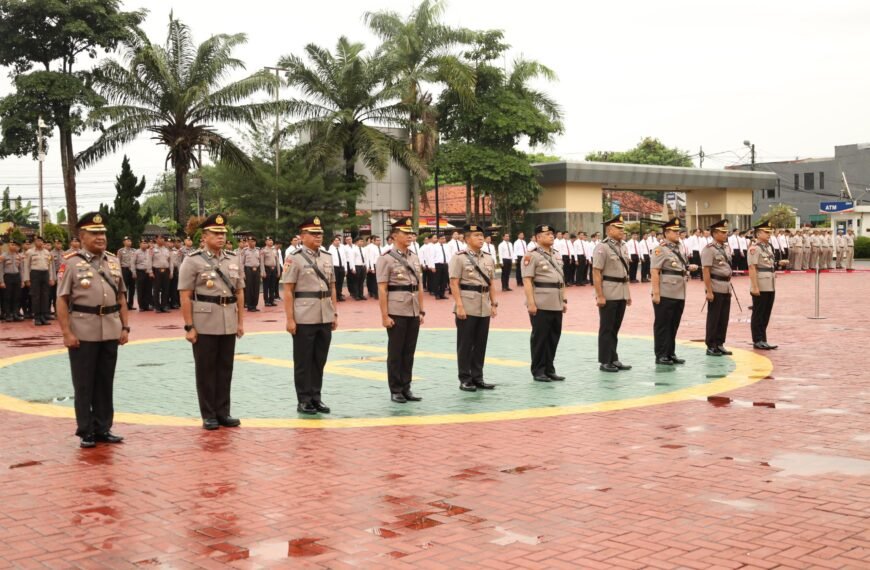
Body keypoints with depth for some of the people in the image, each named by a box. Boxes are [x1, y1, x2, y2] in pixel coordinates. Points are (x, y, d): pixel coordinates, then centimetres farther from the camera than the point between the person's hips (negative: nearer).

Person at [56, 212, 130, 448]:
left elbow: (121, 297, 14)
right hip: (83, 333, -4)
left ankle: (103, 428, 20)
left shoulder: (113, 261, 10)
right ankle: (86, 432, 12)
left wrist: (125, 327, 7)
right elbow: (62, 300, -8)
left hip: (110, 332, 5)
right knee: (84, 385, 3)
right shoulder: (71, 262, -5)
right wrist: (66, 332, -14)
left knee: (105, 383, 11)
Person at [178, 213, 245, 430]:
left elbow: (239, 292, 13)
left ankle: (223, 412, 19)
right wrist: (189, 327, -12)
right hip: (204, 324, -4)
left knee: (225, 369, 10)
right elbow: (185, 296, -8)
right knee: (206, 370, 4)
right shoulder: (192, 261, -5)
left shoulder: (233, 259, 9)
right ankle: (208, 415, 12)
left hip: (229, 324, 4)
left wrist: (241, 321, 8)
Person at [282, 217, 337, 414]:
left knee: (320, 361, 11)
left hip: (325, 318, 5)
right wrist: (290, 319, -13)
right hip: (304, 319, -5)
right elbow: (288, 291, -9)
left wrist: (335, 313, 11)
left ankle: (316, 397, 21)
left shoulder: (327, 257, 11)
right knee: (303, 362, 4)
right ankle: (304, 401, 11)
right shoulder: (294, 258, -6)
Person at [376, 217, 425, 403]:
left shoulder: (414, 258, 12)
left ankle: (406, 388, 18)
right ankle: (395, 390, 10)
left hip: (413, 313, 6)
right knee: (395, 353, 2)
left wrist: (421, 311, 11)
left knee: (409, 352, 9)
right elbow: (382, 290, -11)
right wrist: (384, 316, -14)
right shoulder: (386, 259, -7)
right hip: (396, 313, -6)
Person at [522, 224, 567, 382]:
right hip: (540, 305, -7)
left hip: (556, 305, 7)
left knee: (554, 338, 10)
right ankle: (538, 372, 8)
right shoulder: (531, 256, -8)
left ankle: (549, 369, 20)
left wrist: (564, 300, 15)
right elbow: (527, 281, -13)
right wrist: (530, 302, -19)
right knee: (539, 338, 0)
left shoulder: (557, 256, 17)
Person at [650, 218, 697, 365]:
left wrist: (689, 268, 6)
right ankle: (661, 355, 5)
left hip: (679, 295, 8)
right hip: (665, 295, -8)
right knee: (662, 326, 0)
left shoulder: (679, 250, 15)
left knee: (674, 326, 13)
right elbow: (654, 271, -16)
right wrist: (656, 293, -22)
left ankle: (671, 354, 20)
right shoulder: (660, 250, -10)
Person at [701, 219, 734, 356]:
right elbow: (706, 271, -16)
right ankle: (711, 346, 7)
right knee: (714, 318, -1)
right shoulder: (709, 249, -12)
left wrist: (729, 285, 16)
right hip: (716, 288, -7)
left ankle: (720, 344, 19)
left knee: (724, 318, 10)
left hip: (726, 287, 8)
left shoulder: (726, 248, 13)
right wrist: (709, 291, -19)